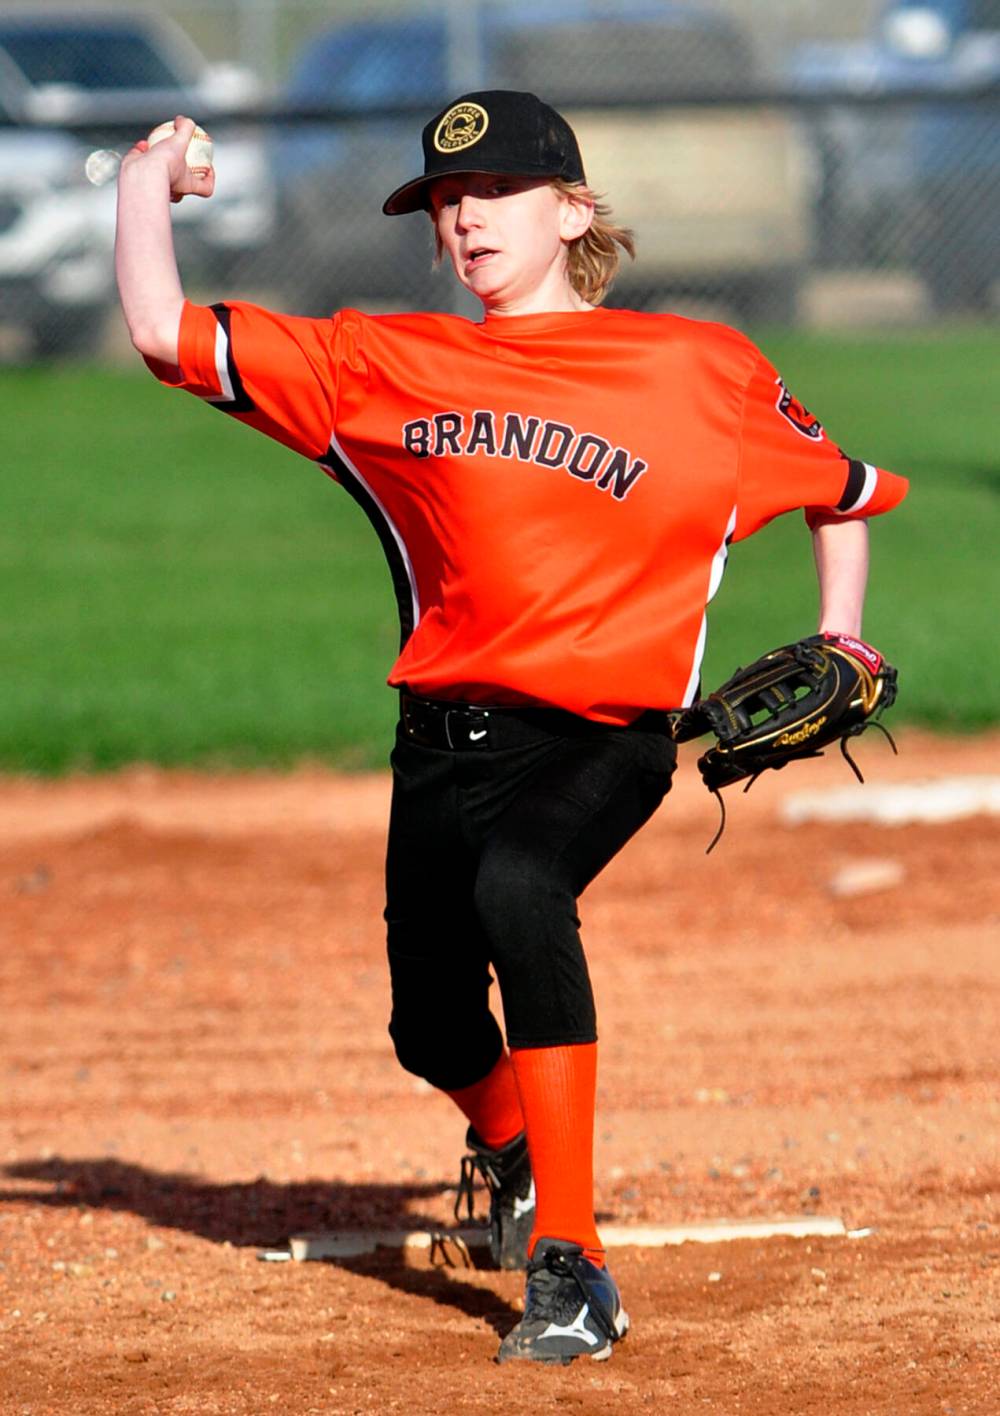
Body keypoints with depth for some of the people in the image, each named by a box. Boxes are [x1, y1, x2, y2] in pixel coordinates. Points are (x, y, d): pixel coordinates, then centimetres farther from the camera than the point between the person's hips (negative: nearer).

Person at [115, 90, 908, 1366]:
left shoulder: (705, 371, 5)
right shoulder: (381, 367, 10)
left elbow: (843, 488, 19)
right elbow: (167, 336, 4)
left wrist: (837, 637, 9)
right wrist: (148, 186, 8)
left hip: (604, 734, -4)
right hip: (443, 741, 4)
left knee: (518, 884, -34)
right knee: (431, 1025, 5)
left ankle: (571, 1264, -32)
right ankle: (508, 1152, 46)